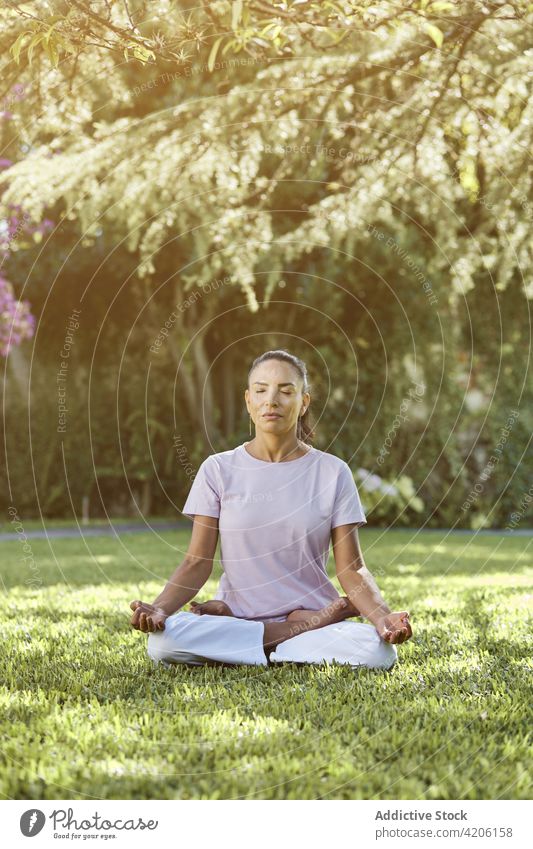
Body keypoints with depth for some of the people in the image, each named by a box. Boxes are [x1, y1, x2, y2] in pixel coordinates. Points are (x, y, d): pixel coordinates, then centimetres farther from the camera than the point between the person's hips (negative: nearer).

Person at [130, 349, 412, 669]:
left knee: (380, 651, -32)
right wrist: (159, 609, -20)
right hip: (237, 615, 1)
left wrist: (383, 617, -21)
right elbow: (197, 563, 0)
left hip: (312, 612, -1)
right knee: (161, 640, -31)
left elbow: (352, 568, -1)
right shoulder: (218, 469, 4)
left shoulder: (332, 472, 3)